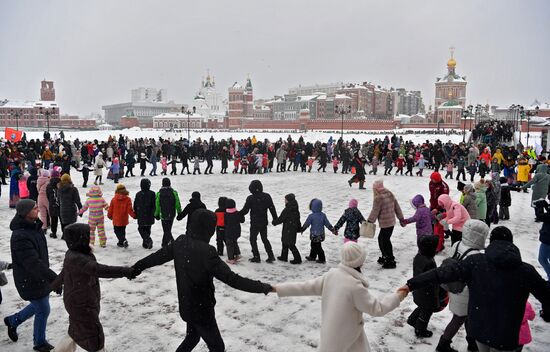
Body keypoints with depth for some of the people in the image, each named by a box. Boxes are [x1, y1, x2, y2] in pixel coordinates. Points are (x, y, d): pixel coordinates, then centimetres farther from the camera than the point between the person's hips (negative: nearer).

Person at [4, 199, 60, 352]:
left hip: (40, 277, 9)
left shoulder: (34, 228, 1)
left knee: (39, 306, 24)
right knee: (43, 310, 6)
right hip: (30, 281, -9)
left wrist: (49, 275, 24)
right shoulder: (20, 236, -30)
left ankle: (13, 321, 45)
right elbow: (34, 264, -34)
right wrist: (55, 279, -35)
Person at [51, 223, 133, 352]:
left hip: (81, 303, 10)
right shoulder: (77, 259, -30)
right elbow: (99, 270, -43)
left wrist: (56, 284, 40)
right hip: (81, 306, -10)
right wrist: (125, 271, -47)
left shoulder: (73, 255, 2)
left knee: (75, 332, 30)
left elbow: (64, 272, 22)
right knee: (95, 337, 1)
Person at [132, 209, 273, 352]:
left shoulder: (180, 242, -6)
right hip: (202, 308, -7)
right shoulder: (206, 251, -29)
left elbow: (159, 256, 10)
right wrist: (261, 287, -26)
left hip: (186, 305, 8)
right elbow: (230, 278, -30)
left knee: (192, 337, 29)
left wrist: (137, 267, 28)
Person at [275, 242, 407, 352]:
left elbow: (307, 287, -5)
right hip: (346, 337, -6)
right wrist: (397, 297, -7)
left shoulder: (331, 274, -10)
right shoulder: (355, 286, -28)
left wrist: (277, 288, 4)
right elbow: (376, 308, -19)